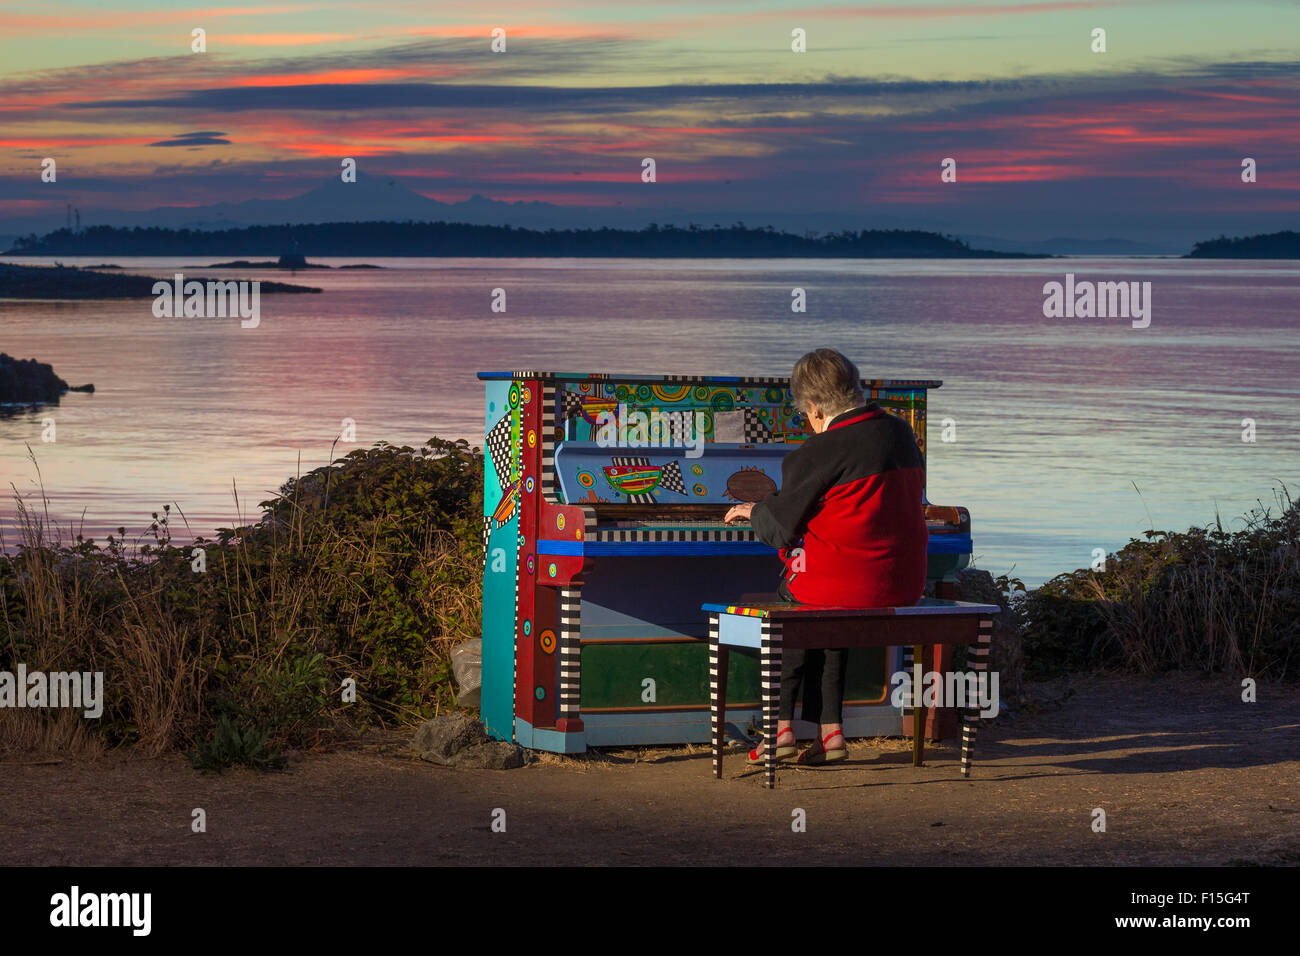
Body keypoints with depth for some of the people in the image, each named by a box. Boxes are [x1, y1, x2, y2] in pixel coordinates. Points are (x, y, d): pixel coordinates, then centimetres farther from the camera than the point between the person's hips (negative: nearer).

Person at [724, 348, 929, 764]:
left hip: (847, 582, -6)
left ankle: (781, 726, 17)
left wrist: (754, 510, 16)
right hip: (906, 585, 6)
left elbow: (779, 529, -8)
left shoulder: (817, 453, -15)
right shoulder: (902, 433, 7)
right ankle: (829, 730, 21)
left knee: (785, 600, 24)